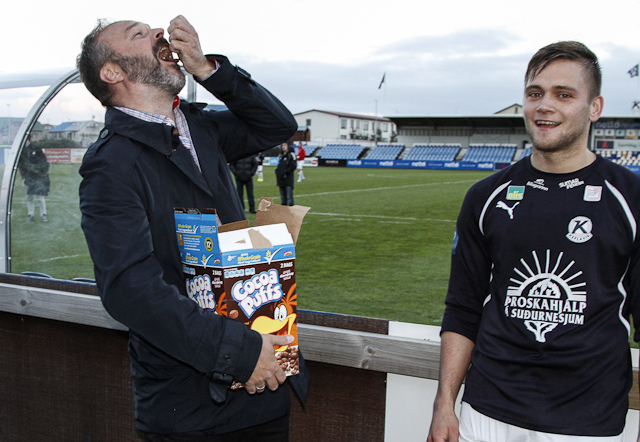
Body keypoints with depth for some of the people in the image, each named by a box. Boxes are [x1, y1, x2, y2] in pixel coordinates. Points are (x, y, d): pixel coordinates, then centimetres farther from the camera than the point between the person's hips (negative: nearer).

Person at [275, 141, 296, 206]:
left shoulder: (291, 155, -5)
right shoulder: (280, 155, 17)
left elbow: (293, 166, -10)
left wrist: (286, 172, -17)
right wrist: (277, 171, 11)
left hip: (288, 178, -7)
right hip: (281, 179, 7)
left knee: (289, 196, -11)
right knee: (282, 195, 11)